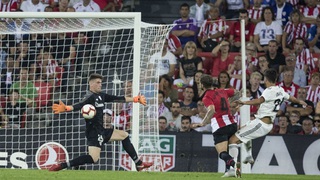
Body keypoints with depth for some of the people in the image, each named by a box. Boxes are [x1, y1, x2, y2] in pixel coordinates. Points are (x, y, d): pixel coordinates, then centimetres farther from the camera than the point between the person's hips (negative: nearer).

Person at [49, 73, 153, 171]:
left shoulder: (101, 95, 11)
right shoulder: (90, 97, -15)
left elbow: (118, 99, 20)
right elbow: (80, 105, -33)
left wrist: (135, 99, 25)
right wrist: (66, 108, -53)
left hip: (102, 131, 10)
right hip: (94, 132, -10)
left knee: (124, 135, 20)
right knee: (93, 158, -25)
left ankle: (139, 164, 28)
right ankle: (60, 166, -26)